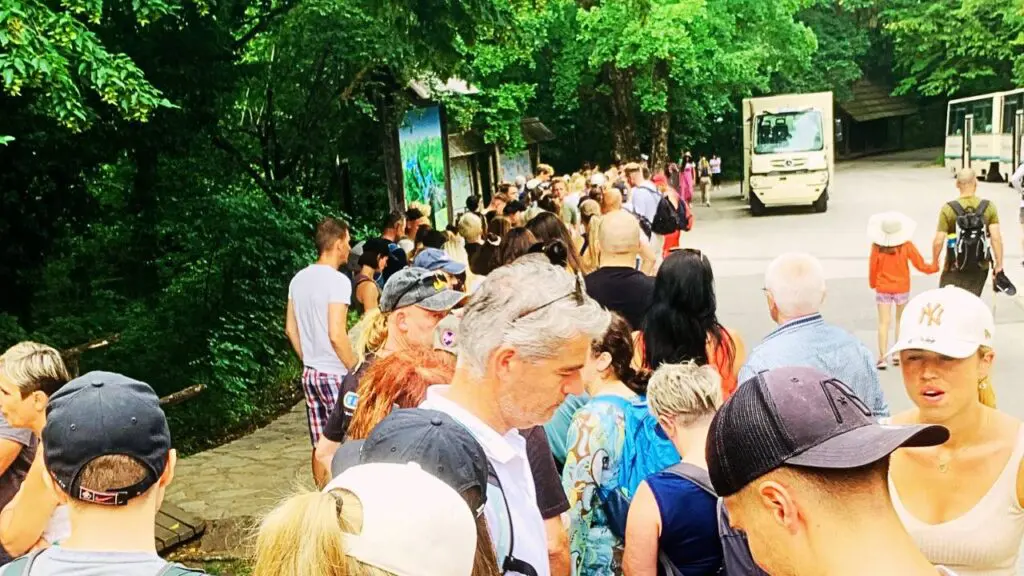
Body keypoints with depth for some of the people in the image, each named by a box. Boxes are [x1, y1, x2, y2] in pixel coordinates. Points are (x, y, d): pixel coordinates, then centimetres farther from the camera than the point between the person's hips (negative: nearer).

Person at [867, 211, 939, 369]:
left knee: (883, 322, 0)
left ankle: (883, 357, -9)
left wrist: (873, 284, 13)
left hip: (882, 289, -1)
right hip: (902, 289, 1)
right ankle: (898, 355, 19)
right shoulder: (906, 246, -11)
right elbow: (921, 265, -5)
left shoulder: (877, 247, -14)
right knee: (900, 321, 17)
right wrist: (935, 267, 16)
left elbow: (872, 268, -6)